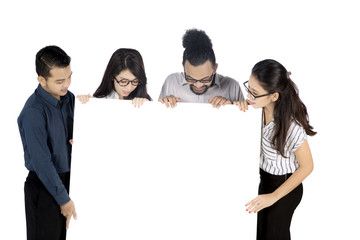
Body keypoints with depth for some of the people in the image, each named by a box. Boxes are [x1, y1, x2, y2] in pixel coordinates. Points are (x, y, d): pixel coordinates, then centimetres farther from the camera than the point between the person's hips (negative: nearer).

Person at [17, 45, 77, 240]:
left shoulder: (69, 97, -1)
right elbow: (42, 163, -23)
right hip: (44, 185, -7)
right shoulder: (33, 113, -23)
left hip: (68, 179, 7)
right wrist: (64, 199, -18)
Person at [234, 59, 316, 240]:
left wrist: (274, 196, -19)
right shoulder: (261, 106, -20)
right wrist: (239, 103, -23)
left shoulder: (291, 126, -36)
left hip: (284, 185, -6)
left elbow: (307, 166, -23)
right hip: (264, 177, 6)